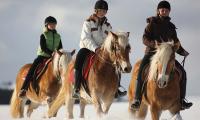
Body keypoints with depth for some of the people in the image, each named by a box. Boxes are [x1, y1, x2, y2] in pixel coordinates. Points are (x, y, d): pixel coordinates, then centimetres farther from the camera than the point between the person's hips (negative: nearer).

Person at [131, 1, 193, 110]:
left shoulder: (171, 27, 15)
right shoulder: (152, 24, 3)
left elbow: (175, 43, 21)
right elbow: (145, 39, -6)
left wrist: (182, 52, 2)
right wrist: (155, 44, -25)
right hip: (151, 52, -4)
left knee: (182, 71, -11)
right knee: (141, 72, -29)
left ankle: (181, 100, -4)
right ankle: (137, 100, -26)